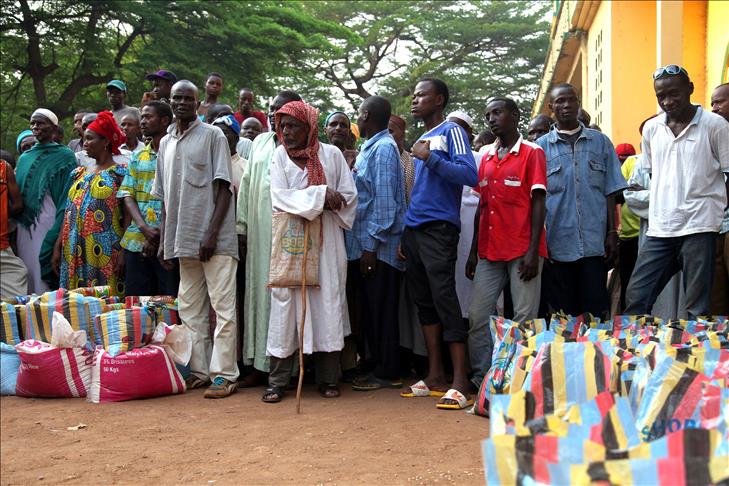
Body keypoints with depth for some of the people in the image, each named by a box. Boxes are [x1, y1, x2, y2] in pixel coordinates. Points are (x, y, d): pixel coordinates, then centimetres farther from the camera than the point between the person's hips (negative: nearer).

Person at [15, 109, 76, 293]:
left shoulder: (64, 156, -1)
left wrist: (57, 235, -14)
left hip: (49, 227, -5)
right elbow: (16, 195, 19)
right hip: (24, 228, 5)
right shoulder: (25, 157, 15)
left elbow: (68, 197, -7)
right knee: (28, 273, 6)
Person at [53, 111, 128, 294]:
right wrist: (58, 247, 10)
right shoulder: (80, 174, 17)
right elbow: (69, 213, 17)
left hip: (107, 255, -6)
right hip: (75, 255, 6)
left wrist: (124, 252, -16)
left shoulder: (119, 173, 0)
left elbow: (127, 215, -7)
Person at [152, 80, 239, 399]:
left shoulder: (212, 135, -1)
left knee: (222, 307, -5)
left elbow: (223, 189, -7)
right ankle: (199, 371, 16)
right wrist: (164, 240, 13)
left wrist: (211, 234, -14)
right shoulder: (166, 143, 16)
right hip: (184, 239, 6)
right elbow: (164, 196, 19)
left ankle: (224, 374, -1)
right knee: (189, 309, 9)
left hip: (215, 240, -6)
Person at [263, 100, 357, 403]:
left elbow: (349, 195, 2)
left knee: (327, 302, 1)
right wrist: (320, 194, -13)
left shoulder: (331, 154, 5)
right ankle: (278, 381, 3)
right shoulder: (280, 156, 6)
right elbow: (279, 197, -7)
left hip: (326, 241, 0)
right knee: (286, 304, -2)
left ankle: (328, 378, 10)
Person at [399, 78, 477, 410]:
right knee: (424, 302, 8)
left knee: (445, 300, -11)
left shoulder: (451, 131, -1)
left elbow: (470, 174, -16)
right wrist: (403, 236, 16)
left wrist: (430, 158, -17)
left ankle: (460, 383, -10)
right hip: (413, 230, 8)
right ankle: (435, 376, 15)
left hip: (438, 228, -8)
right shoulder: (420, 140, 21)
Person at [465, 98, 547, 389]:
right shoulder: (486, 157, 15)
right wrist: (474, 251, 13)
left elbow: (538, 204, -5)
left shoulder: (532, 153, 0)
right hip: (489, 252, 5)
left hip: (522, 252, -5)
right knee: (478, 317, 1)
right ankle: (481, 378, 10)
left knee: (524, 319, -3)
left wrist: (533, 252, -13)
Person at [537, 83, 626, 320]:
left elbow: (610, 193, 9)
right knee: (562, 316, 5)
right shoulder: (540, 147, 7)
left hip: (595, 243, 1)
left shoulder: (600, 142, 10)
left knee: (596, 312, 2)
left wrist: (612, 233, 1)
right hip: (557, 246, 0)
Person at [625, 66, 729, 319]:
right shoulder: (651, 128, 12)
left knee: (697, 308, -1)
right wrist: (663, 205, 13)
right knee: (636, 297, 4)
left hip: (698, 228, -4)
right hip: (659, 229, 5)